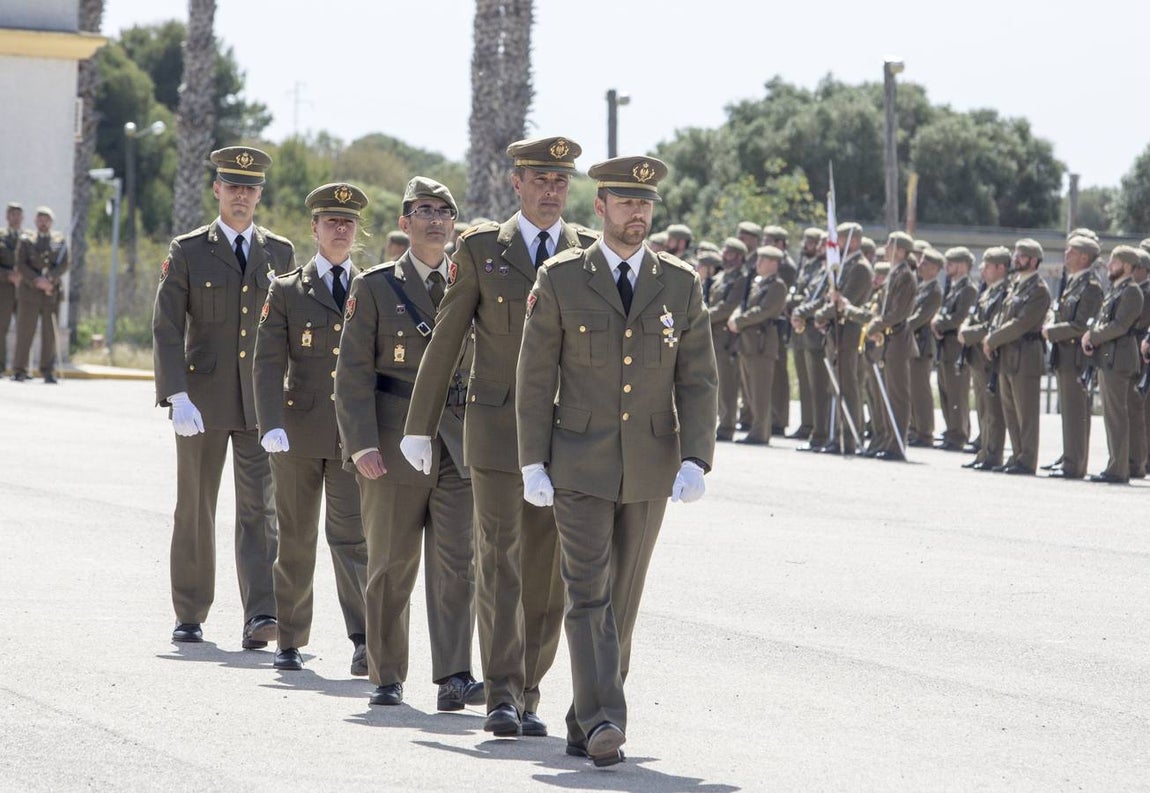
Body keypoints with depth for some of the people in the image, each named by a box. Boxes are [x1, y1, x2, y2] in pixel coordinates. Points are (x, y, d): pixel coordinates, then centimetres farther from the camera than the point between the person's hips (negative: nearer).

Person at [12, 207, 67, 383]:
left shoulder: (60, 241, 11)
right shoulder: (27, 242, 9)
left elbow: (63, 266, 0)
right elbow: (21, 266, -3)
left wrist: (49, 279, -17)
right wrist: (37, 280, -17)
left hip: (52, 294, 1)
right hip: (29, 293, -1)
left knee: (50, 334, -2)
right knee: (25, 332, -4)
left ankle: (48, 373, 2)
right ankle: (19, 371, -1)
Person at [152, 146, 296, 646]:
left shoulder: (280, 253, 9)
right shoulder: (187, 252, 2)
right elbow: (166, 329, -5)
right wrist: (177, 397, -16)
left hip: (263, 402, 1)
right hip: (203, 398, -1)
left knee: (260, 508, -9)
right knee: (195, 510, 7)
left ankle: (261, 616, -16)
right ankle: (190, 615, 18)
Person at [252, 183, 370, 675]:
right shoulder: (286, 292, 5)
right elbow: (268, 363, -2)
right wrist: (271, 425, -16)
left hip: (355, 435, 0)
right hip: (299, 431, 0)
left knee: (353, 536, -11)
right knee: (296, 540, 8)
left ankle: (363, 642, -19)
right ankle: (289, 640, 19)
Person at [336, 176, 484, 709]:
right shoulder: (375, 287, 2)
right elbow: (354, 371, -2)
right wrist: (362, 443, -13)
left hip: (458, 445, 2)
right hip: (395, 445, -2)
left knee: (458, 561, -8)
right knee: (391, 565, 5)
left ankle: (453, 679, -11)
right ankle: (387, 677, 15)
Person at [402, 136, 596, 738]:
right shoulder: (481, 248, 3)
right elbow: (445, 340, 6)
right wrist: (419, 426, 6)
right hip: (497, 427, -2)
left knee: (545, 572, 4)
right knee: (499, 563, -9)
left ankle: (527, 695, 13)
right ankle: (502, 697, -12)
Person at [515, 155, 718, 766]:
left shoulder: (680, 285, 4)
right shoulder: (561, 280, -2)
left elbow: (698, 381, 3)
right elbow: (535, 378, 0)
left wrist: (696, 461, -9)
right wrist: (533, 463, -5)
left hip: (650, 472, 3)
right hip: (580, 466, -3)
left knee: (621, 602, 7)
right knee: (589, 595, -13)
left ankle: (585, 723, 17)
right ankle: (603, 722, -21)